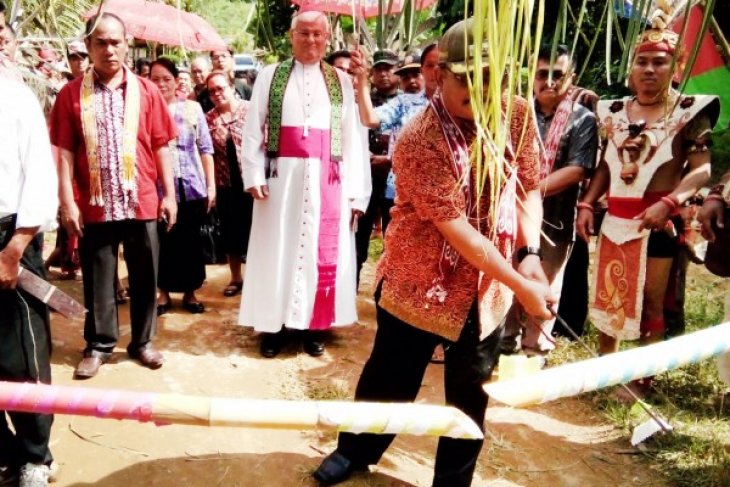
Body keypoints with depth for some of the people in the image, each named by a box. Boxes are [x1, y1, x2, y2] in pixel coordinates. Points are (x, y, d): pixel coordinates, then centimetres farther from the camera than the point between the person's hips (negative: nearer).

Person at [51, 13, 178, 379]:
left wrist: (169, 194, 2)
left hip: (142, 202, 1)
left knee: (144, 276, 10)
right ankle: (98, 345, 24)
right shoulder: (72, 93, 2)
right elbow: (65, 152, 0)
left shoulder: (146, 91, 4)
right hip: (94, 204, 0)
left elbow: (161, 146, 5)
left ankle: (142, 342, 25)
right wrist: (67, 201, -6)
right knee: (98, 279, 9)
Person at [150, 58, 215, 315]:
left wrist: (211, 185, 2)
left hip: (192, 186, 1)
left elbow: (205, 149, 5)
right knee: (163, 241, 6)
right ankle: (164, 292, 21)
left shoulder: (193, 108, 4)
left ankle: (190, 292, 22)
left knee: (191, 240, 9)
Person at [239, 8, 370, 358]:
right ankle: (273, 325, 16)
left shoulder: (341, 81, 9)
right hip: (281, 177, -1)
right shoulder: (270, 76, 7)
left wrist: (356, 191, -3)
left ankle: (315, 325, 18)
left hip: (326, 180, 1)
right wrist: (254, 176, -9)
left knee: (323, 253, 5)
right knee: (277, 250, 5)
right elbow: (253, 130, 3)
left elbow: (353, 138, 4)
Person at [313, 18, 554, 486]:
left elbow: (528, 187, 3)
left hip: (487, 284, 4)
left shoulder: (517, 114, -5)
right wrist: (520, 285, -23)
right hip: (419, 280, -4)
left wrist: (531, 254, -13)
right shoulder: (419, 141, -22)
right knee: (390, 378, 14)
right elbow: (457, 229, -24)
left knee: (472, 390, 14)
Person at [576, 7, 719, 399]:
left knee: (648, 303, 2)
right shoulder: (614, 112, 10)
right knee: (606, 296, 13)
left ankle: (643, 379, 17)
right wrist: (586, 204, 0)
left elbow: (701, 169, -12)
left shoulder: (688, 111, -5)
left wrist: (668, 202, -26)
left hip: (656, 220, -5)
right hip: (614, 218, 5)